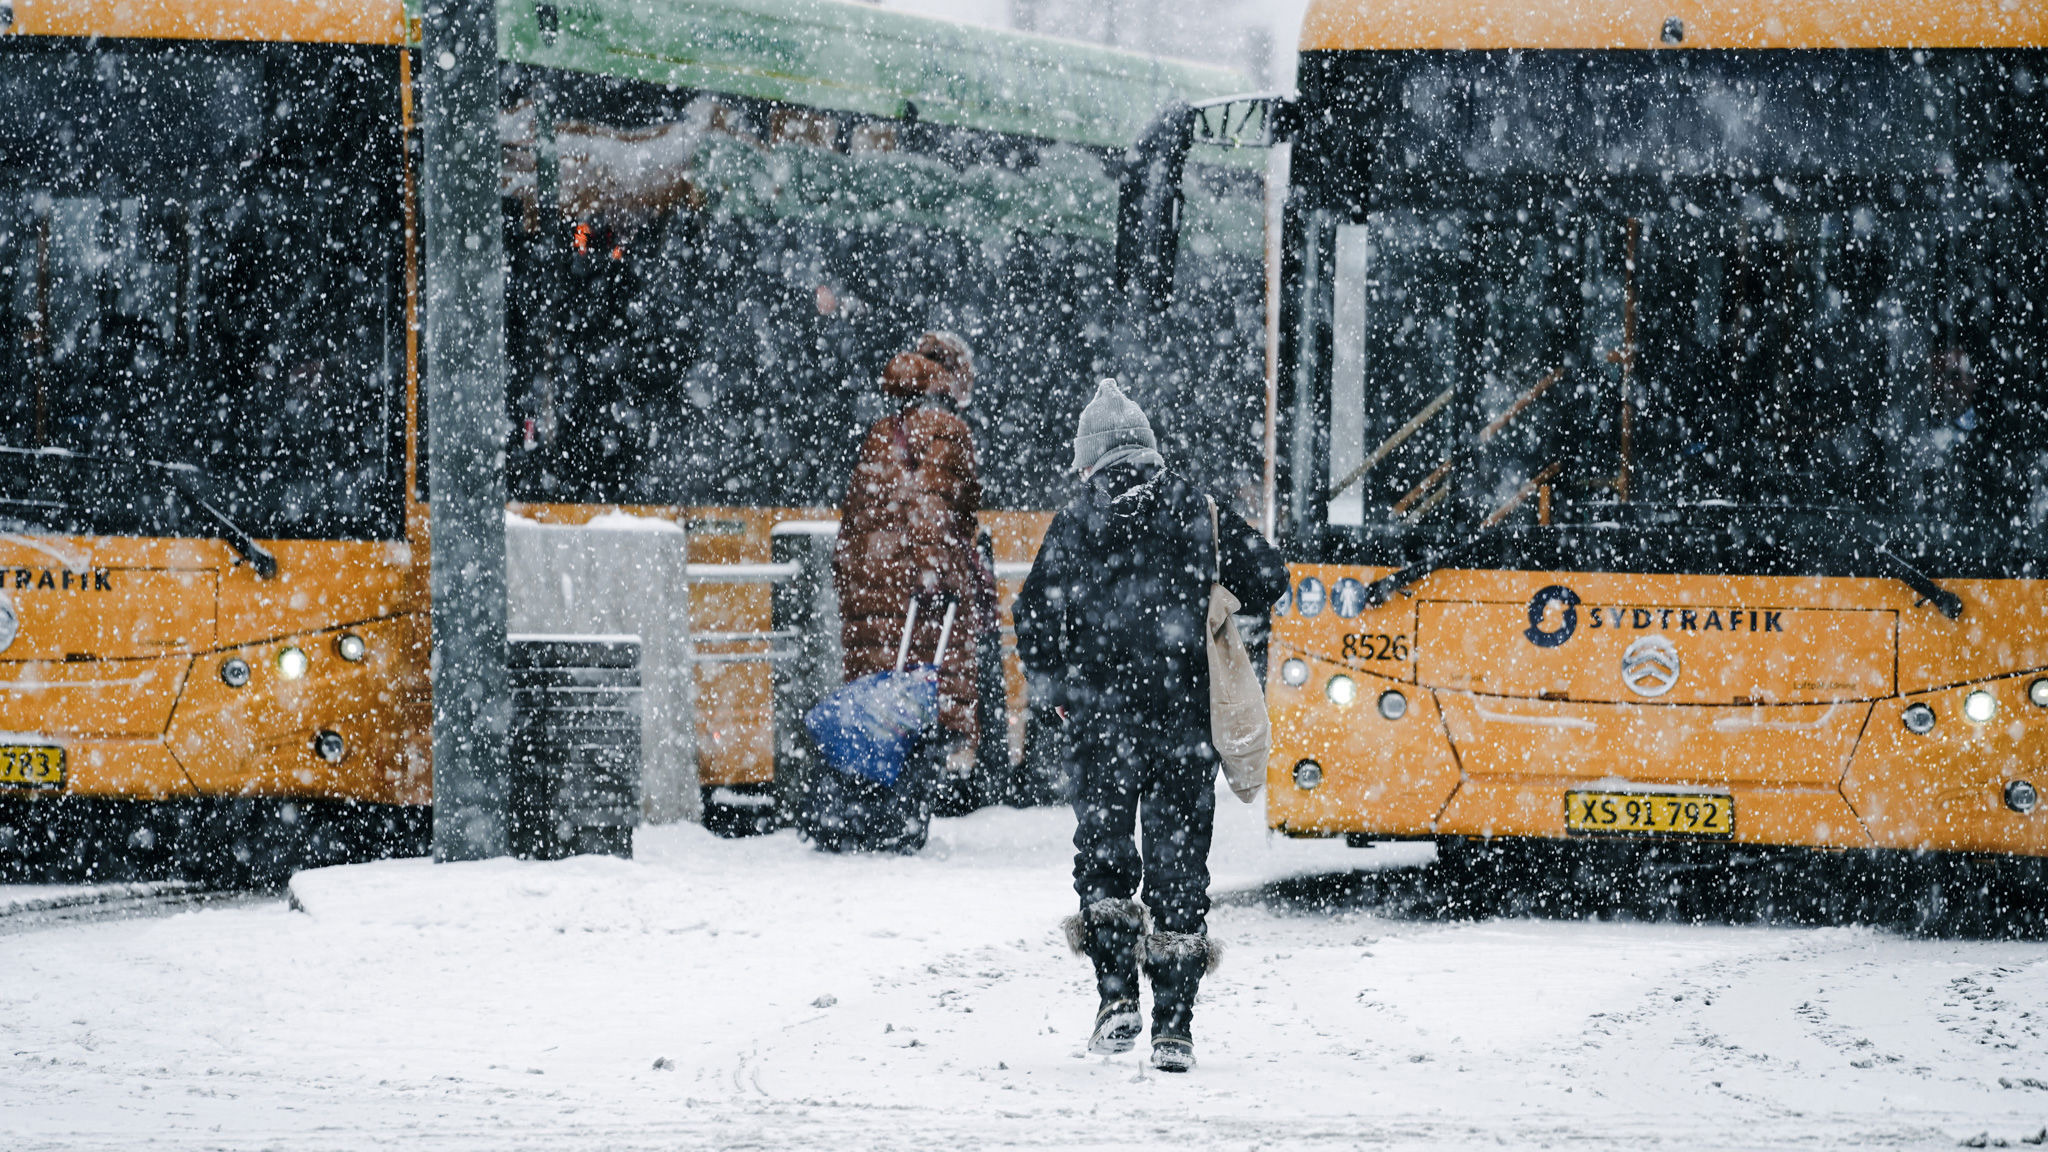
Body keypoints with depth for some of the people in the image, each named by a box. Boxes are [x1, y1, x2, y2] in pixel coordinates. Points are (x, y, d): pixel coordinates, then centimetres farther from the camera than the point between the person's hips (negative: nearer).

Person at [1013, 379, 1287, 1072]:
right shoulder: (1198, 513, 2)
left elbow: (1034, 628, -4)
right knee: (1179, 861, 7)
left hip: (1101, 721, -1)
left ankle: (1117, 995, -9)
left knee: (1103, 857, 8)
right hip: (1187, 724, 1)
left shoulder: (1074, 524, -1)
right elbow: (1267, 580, 4)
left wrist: (1064, 691, 12)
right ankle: (1174, 1025, 5)